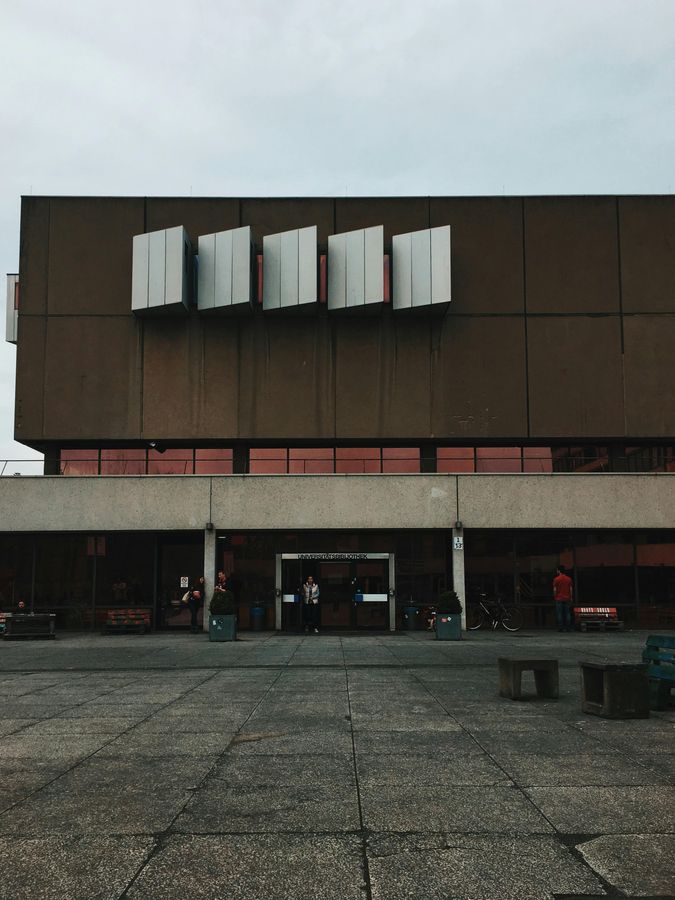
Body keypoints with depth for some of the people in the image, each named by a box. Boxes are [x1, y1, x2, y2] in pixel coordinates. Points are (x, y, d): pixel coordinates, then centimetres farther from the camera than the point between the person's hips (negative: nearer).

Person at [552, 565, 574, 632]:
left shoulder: (556, 579, -5)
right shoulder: (569, 579, 5)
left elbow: (555, 590, -5)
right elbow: (571, 589, 5)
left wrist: (554, 597, 6)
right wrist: (571, 598, 12)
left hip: (559, 599, -3)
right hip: (567, 599, 3)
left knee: (559, 614, -1)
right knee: (567, 613, 5)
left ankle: (561, 628, -4)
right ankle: (568, 628, 2)